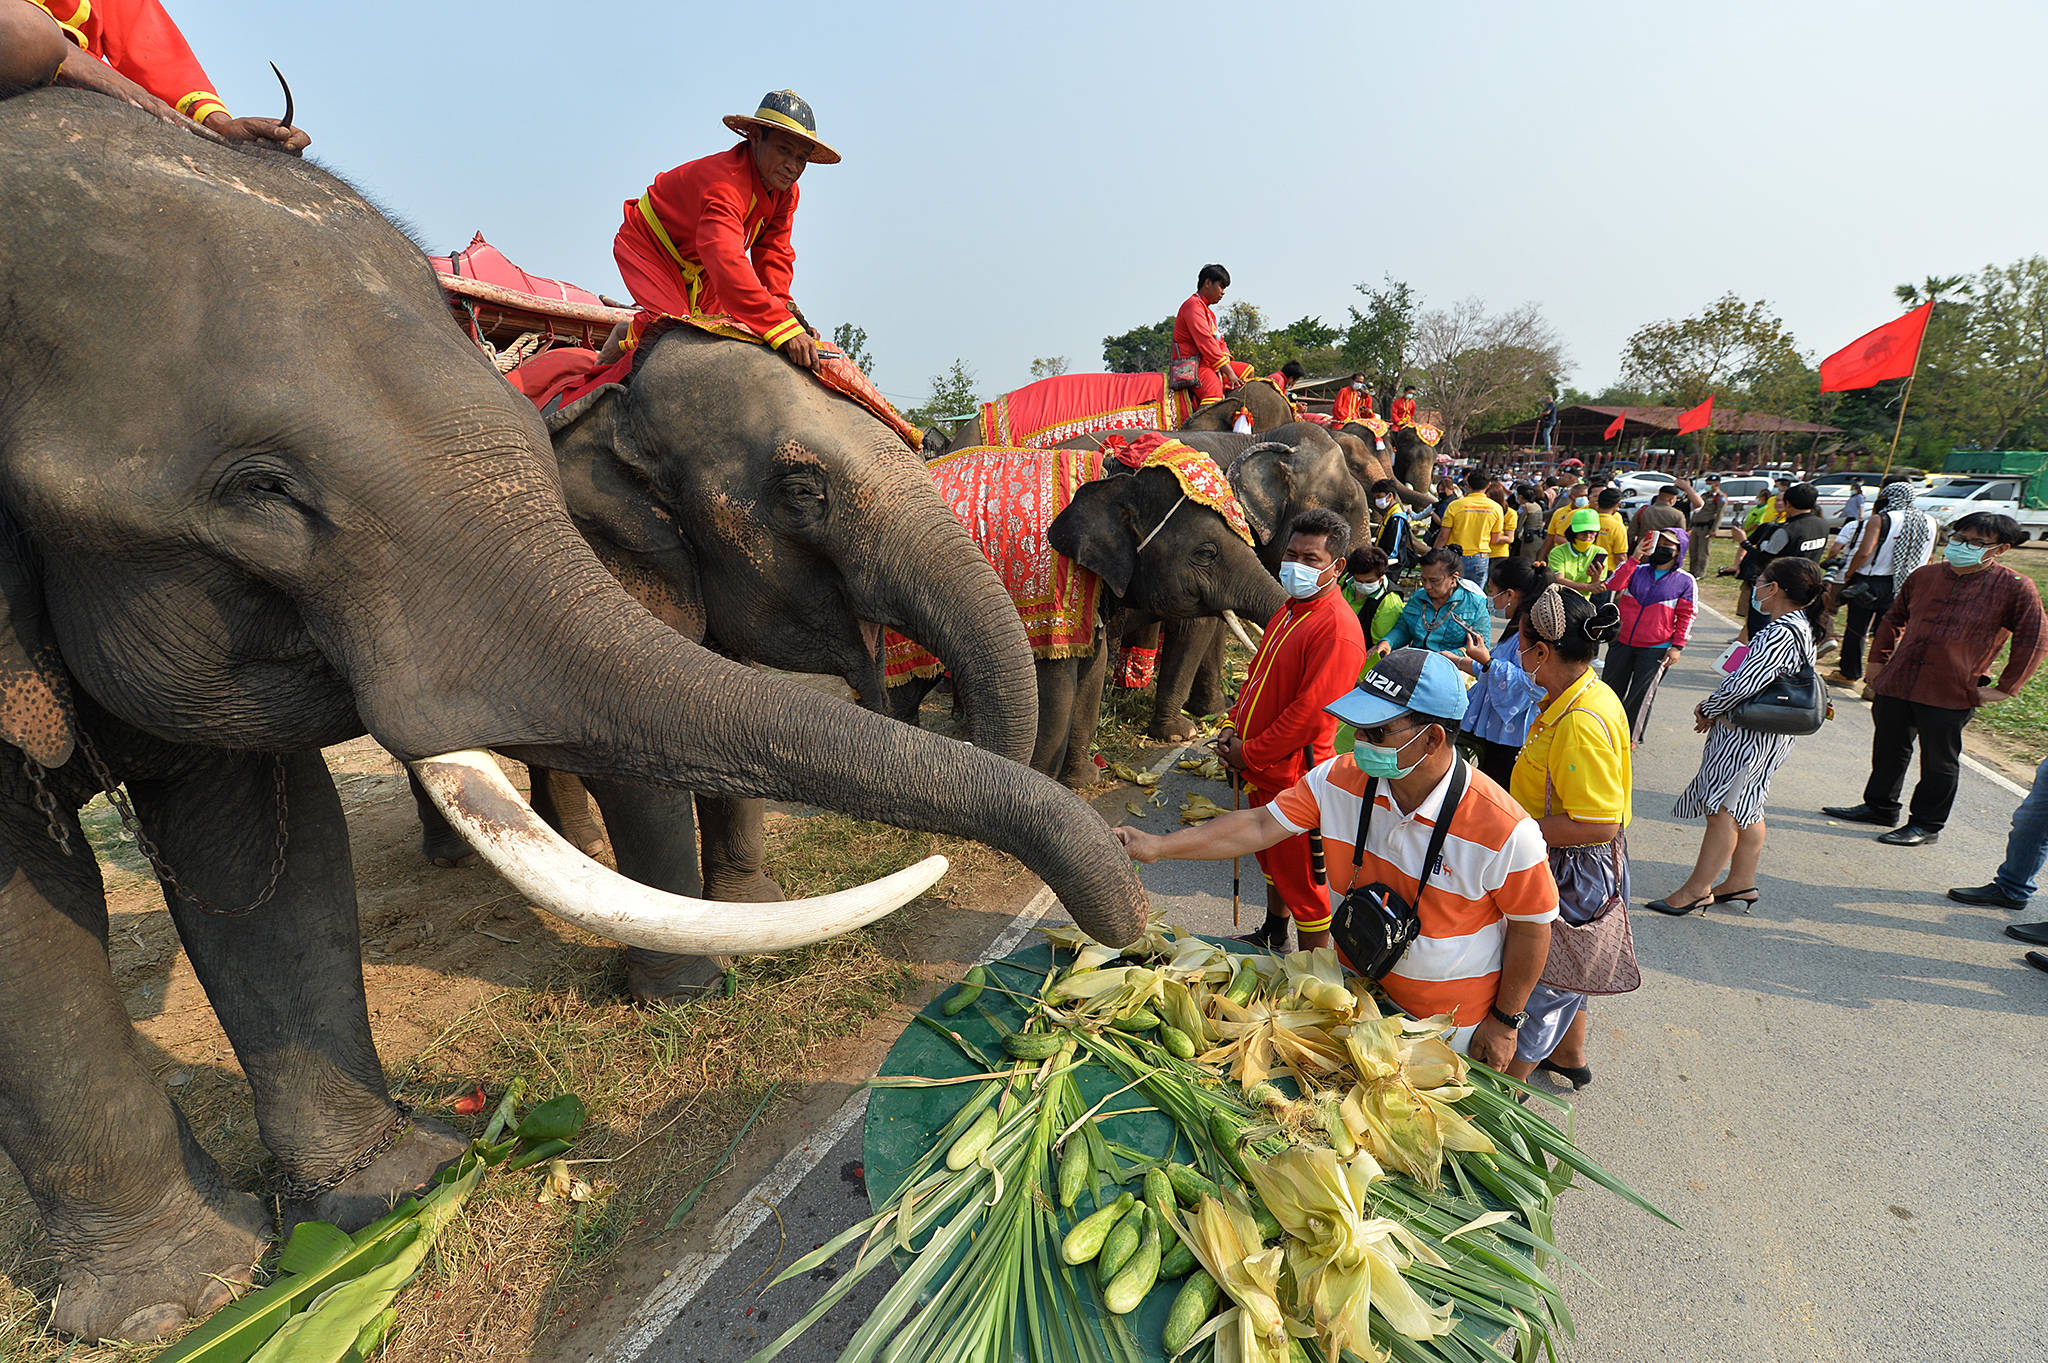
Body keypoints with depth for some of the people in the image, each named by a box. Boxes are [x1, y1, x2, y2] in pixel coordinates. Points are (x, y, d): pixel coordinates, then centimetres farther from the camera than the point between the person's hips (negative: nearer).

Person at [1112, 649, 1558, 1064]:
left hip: (1451, 1022, -3)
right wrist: (1158, 846, -20)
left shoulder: (1504, 830, -29)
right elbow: (1261, 826, -14)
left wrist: (1505, 1021, -6)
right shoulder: (1339, 779, -18)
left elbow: (1532, 927, -15)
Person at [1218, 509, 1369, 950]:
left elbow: (1311, 714, -25)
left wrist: (1249, 753, -17)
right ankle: (1273, 935, 48)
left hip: (1292, 775, -9)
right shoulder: (1290, 611, 8)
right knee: (1272, 858, 26)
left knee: (1299, 876, 5)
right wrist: (1235, 726, 2)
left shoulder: (1337, 628, -22)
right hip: (1262, 770, 9)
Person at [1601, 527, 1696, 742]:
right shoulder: (1636, 570, 4)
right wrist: (1634, 558, -18)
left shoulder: (1686, 581, 1)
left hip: (1655, 649, -2)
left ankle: (1630, 736, 16)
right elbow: (1613, 585, -14)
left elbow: (1686, 617, 1)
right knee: (1611, 686, 12)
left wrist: (1677, 647, -4)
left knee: (1641, 694, 1)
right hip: (1622, 642, 2)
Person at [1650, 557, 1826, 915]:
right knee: (1746, 810, 19)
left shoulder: (1780, 634, -24)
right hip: (1768, 733, 10)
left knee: (1722, 809, -2)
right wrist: (1714, 706, 5)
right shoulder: (1799, 627, 9)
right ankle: (1741, 884, 30)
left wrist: (1708, 711, -11)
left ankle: (1697, 890, 7)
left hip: (1749, 736, -10)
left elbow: (1742, 685, -28)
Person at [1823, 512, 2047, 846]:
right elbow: (1894, 619, 20)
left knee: (1939, 763, 8)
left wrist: (2005, 689, -4)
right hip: (1896, 682, 4)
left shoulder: (2015, 588, -5)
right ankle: (1879, 806, 35)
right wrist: (1878, 660, 15)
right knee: (1888, 750, 17)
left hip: (1952, 694, -4)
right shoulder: (1925, 576, 6)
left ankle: (1927, 825, 23)